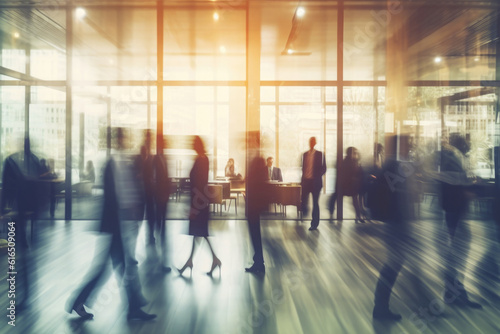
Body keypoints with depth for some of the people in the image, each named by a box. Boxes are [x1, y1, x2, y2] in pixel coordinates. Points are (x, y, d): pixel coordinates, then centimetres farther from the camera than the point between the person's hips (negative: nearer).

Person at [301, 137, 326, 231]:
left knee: (315, 203, 1)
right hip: (306, 181, 3)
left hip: (315, 182, -3)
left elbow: (323, 168, 0)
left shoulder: (319, 154, 1)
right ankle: (304, 212, 34)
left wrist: (317, 177, -9)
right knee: (303, 200, 0)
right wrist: (302, 179, 7)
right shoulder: (304, 154, 11)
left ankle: (314, 224, 9)